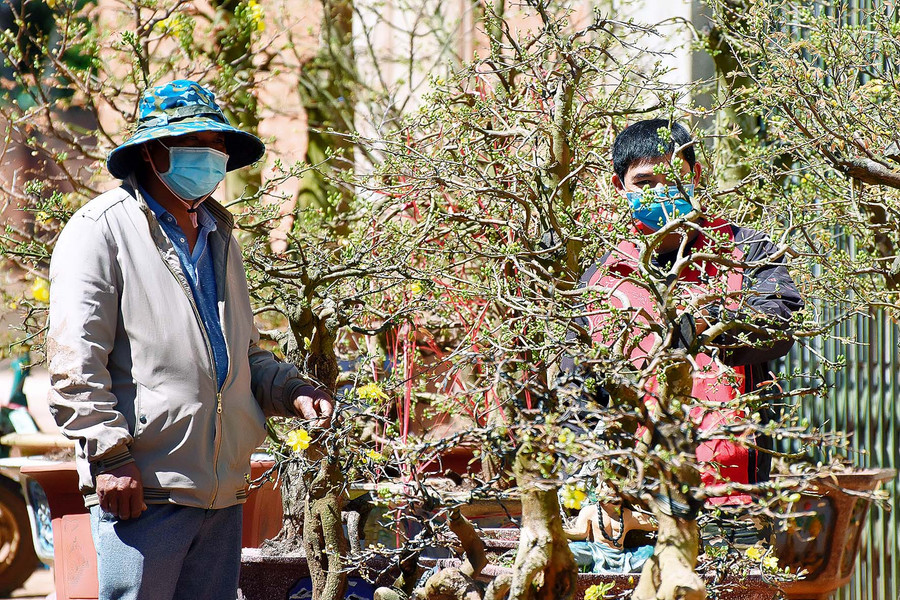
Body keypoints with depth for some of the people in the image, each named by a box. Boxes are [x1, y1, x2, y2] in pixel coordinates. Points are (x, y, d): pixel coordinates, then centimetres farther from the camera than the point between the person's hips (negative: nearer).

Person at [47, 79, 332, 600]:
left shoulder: (220, 237, 22)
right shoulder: (102, 229, -3)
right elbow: (75, 360, -10)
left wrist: (291, 392, 9)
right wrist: (110, 455, -17)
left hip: (223, 491, 7)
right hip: (143, 488, -7)